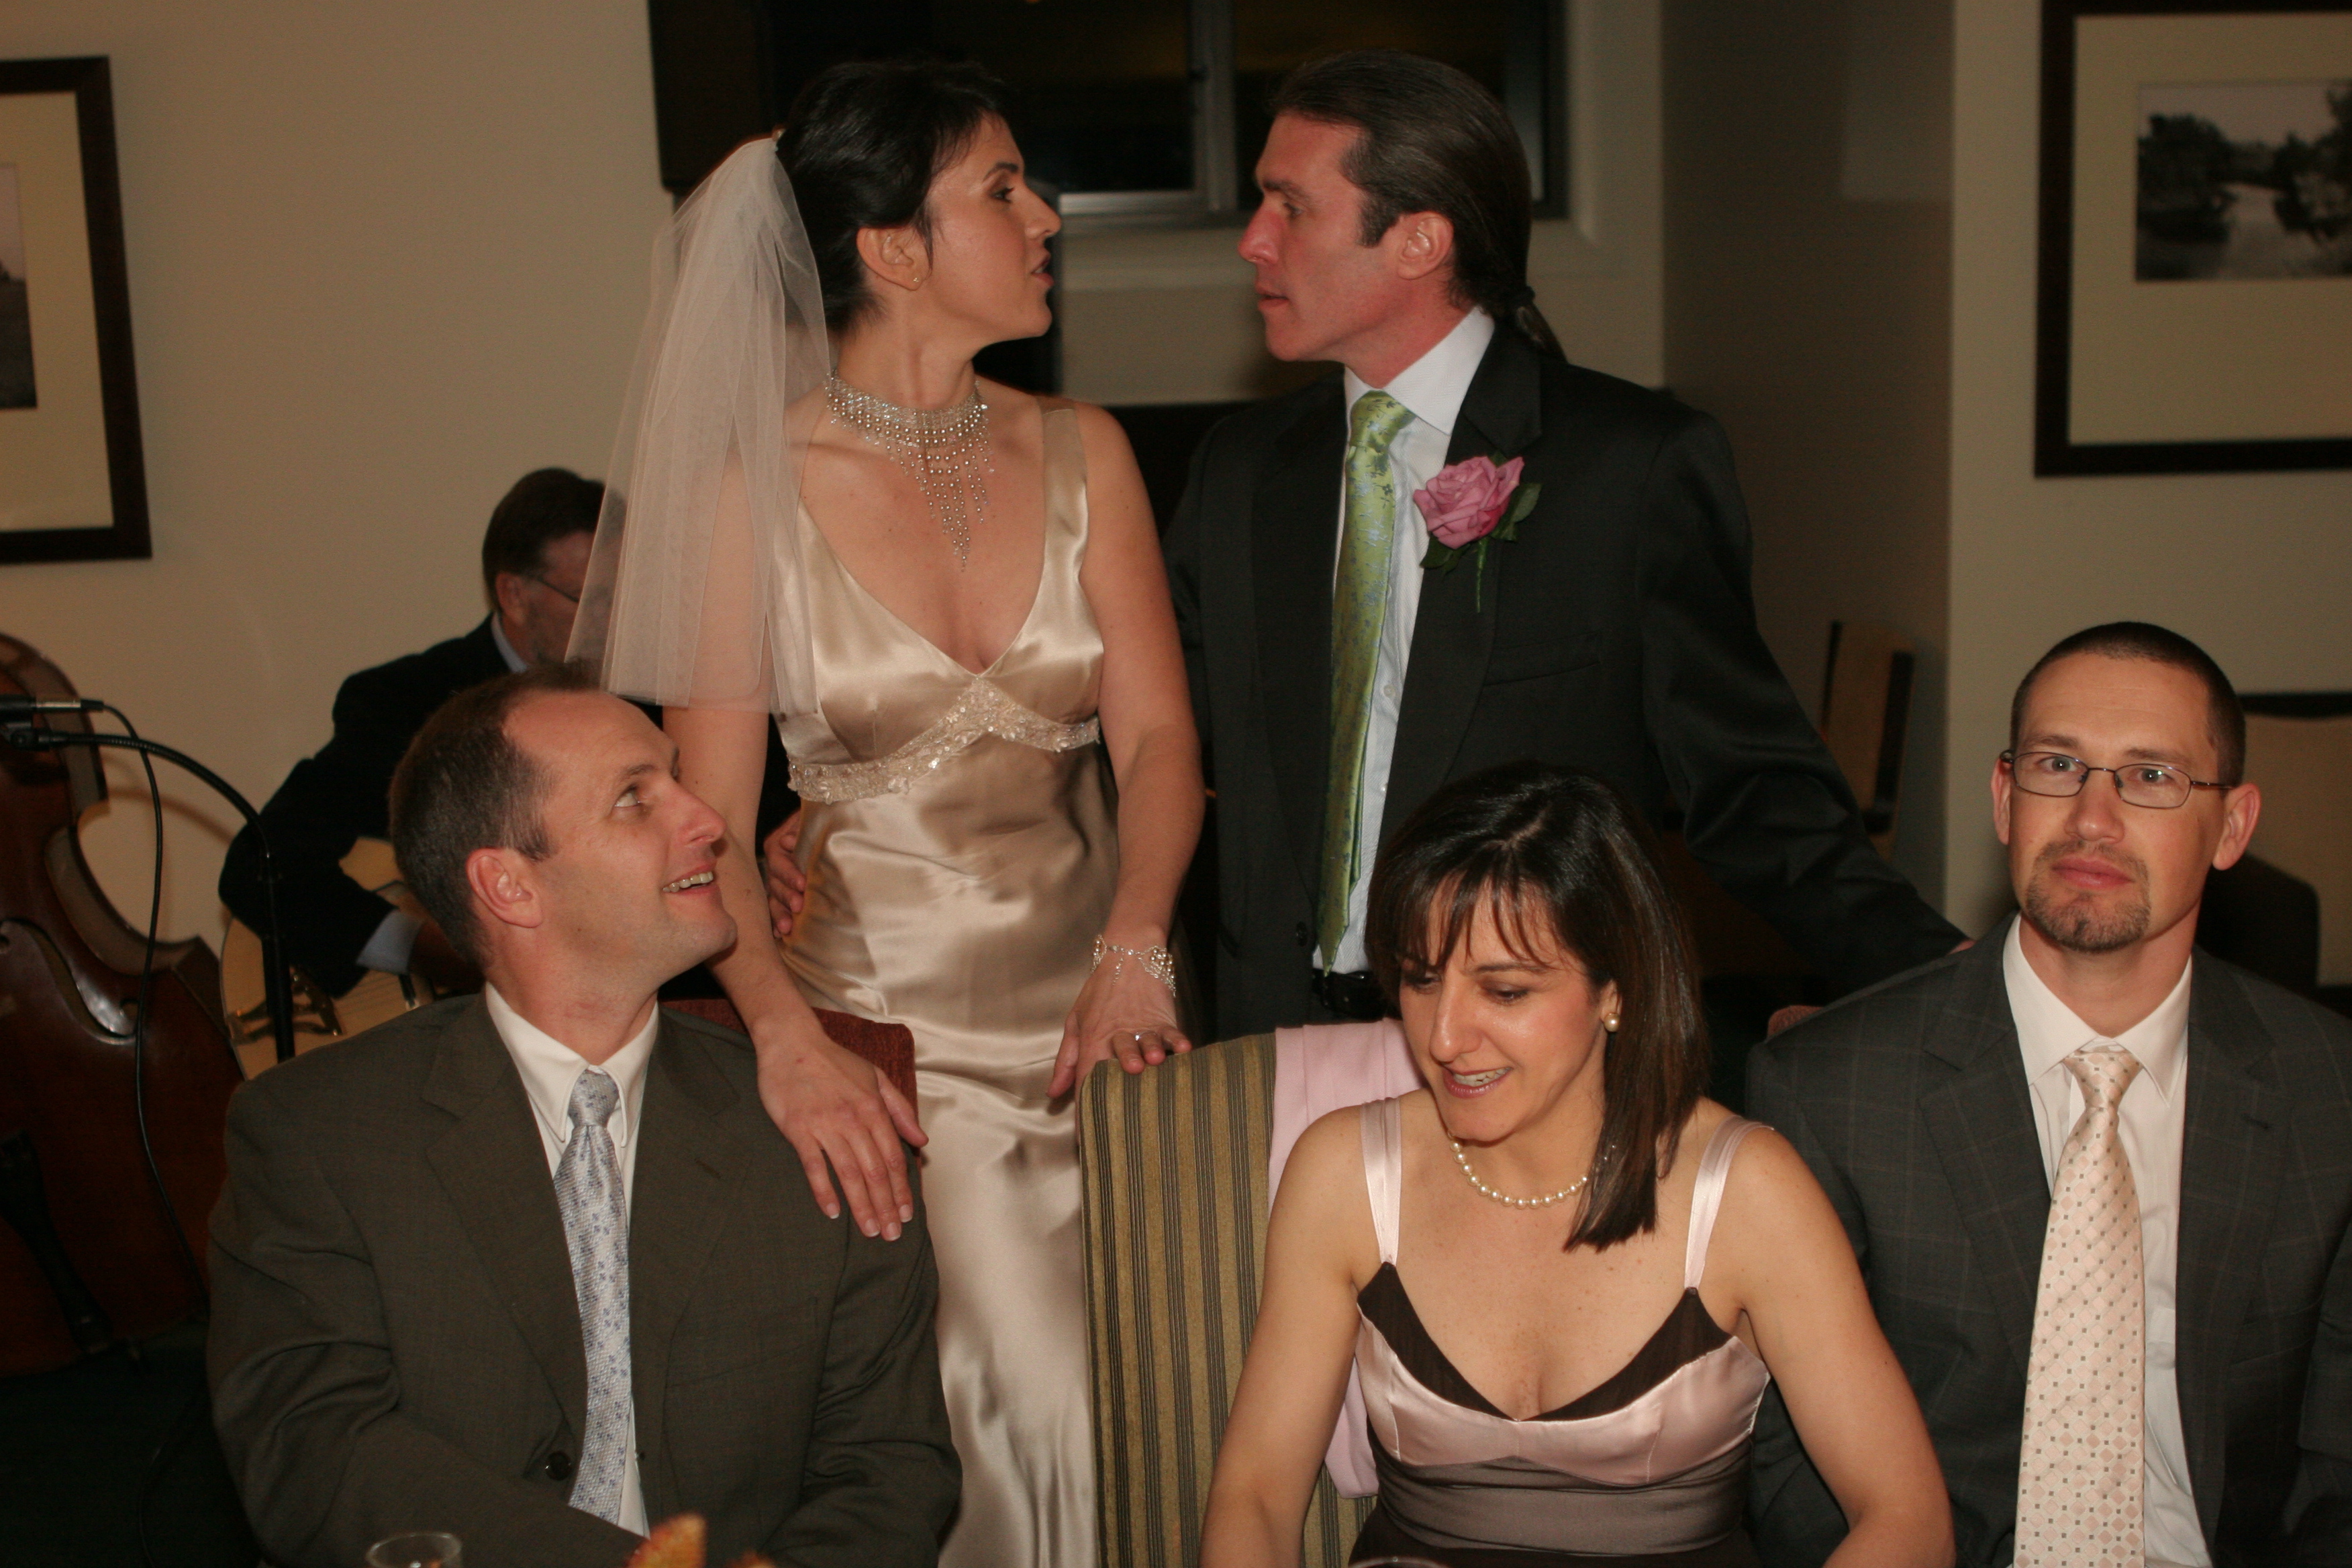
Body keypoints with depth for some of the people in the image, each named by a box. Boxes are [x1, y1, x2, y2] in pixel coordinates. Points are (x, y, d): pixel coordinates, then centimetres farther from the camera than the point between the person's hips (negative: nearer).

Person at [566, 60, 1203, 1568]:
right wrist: (786, 1035, -22)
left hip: (1093, 1010, 3)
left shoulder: (1081, 453, 5)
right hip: (882, 1028, -3)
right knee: (1041, 1402, -14)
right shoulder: (754, 485, -5)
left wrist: (1133, 953, -17)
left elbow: (1156, 738, 0)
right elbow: (711, 817, -7)